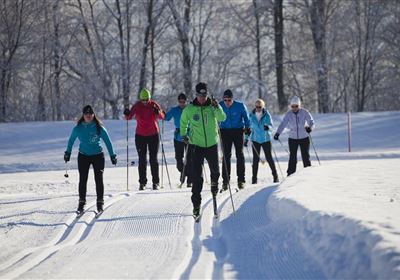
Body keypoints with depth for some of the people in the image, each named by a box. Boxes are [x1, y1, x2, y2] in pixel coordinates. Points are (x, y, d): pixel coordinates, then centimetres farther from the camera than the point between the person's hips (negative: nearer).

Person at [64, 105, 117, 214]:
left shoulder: (99, 128, -8)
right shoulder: (78, 128, -4)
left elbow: (107, 142, 1)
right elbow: (71, 141, 12)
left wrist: (112, 156, 3)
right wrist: (68, 153, 15)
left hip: (98, 156, -1)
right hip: (83, 156, 1)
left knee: (99, 180, -3)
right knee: (82, 180, -3)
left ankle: (100, 202, 8)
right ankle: (81, 203, 5)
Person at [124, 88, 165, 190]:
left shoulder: (154, 105, -7)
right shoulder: (137, 106, -6)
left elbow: (162, 117, -10)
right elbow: (129, 117, -6)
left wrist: (158, 112, -31)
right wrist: (127, 114, -28)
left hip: (153, 135, 0)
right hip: (140, 136, 0)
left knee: (153, 159, 2)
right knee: (142, 160, 1)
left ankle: (156, 182, 6)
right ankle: (142, 182, 4)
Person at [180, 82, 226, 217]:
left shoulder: (212, 107, -5)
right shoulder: (189, 109, -3)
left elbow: (222, 118, -22)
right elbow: (183, 121, 16)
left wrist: (217, 107, -36)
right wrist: (183, 135, 8)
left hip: (212, 144, 1)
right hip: (197, 145, -1)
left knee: (215, 170, 16)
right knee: (197, 176, -8)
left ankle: (214, 182, 52)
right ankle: (196, 204, -5)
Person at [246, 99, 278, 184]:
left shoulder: (267, 115, -7)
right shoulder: (251, 115, 1)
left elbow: (271, 126, -11)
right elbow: (249, 128, 10)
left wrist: (268, 127, -35)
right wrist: (246, 139, 9)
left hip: (266, 139, -2)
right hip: (255, 139, 2)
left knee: (269, 158, -1)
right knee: (256, 159, 1)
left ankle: (275, 176, 11)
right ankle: (254, 178, 4)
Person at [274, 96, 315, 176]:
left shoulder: (305, 112, -7)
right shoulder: (289, 114, -4)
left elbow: (312, 122, -7)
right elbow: (283, 124, -11)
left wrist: (310, 128, -29)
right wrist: (278, 133, -25)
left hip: (304, 138, -1)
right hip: (292, 138, 1)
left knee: (306, 157, 0)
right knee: (292, 158, 0)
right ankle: (290, 175, 5)